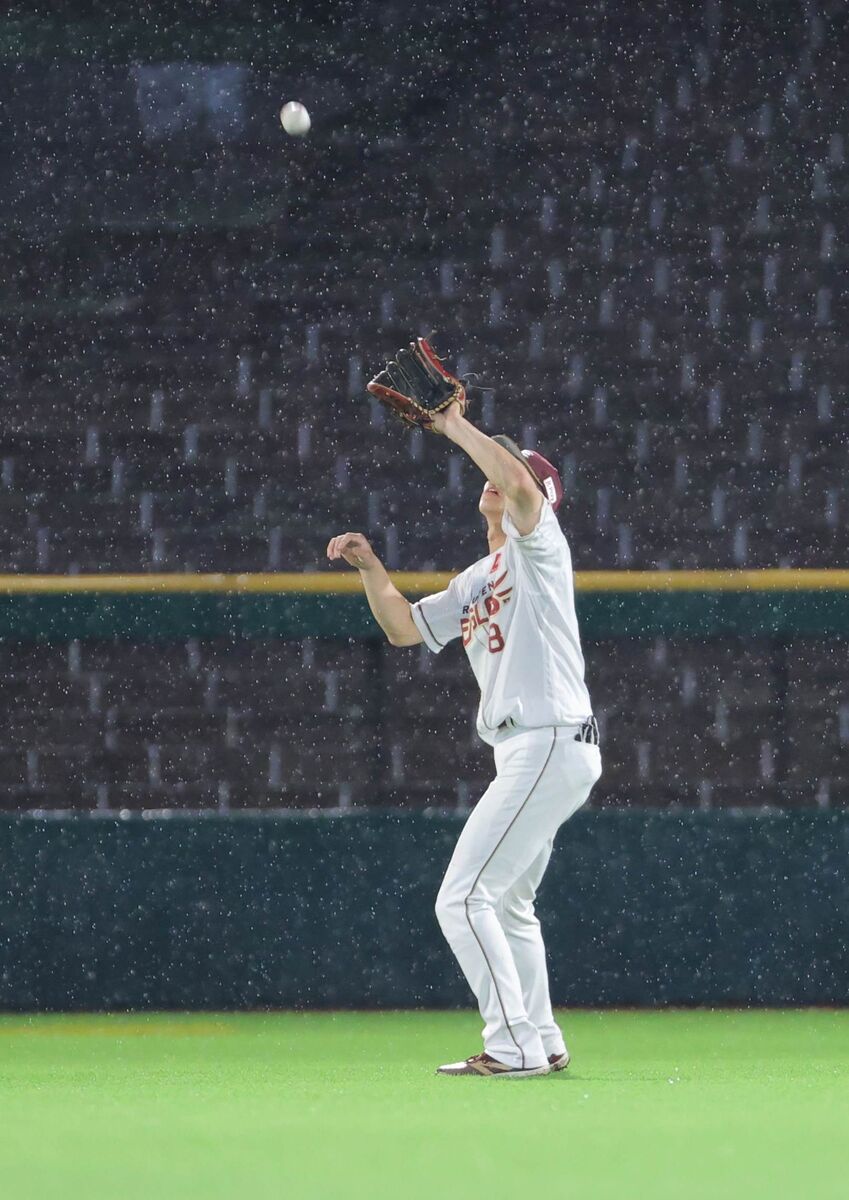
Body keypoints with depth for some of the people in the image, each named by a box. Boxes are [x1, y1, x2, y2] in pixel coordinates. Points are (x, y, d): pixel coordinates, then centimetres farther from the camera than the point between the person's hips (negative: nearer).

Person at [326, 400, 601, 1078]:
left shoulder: (537, 543, -3)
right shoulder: (476, 583, 24)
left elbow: (517, 481, -24)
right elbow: (404, 628, 25)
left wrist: (457, 428, -13)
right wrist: (371, 567, 10)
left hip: (550, 747, -11)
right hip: (532, 755, 11)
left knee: (465, 899, -14)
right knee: (507, 905, 22)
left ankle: (515, 1047, -15)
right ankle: (543, 1043, 28)